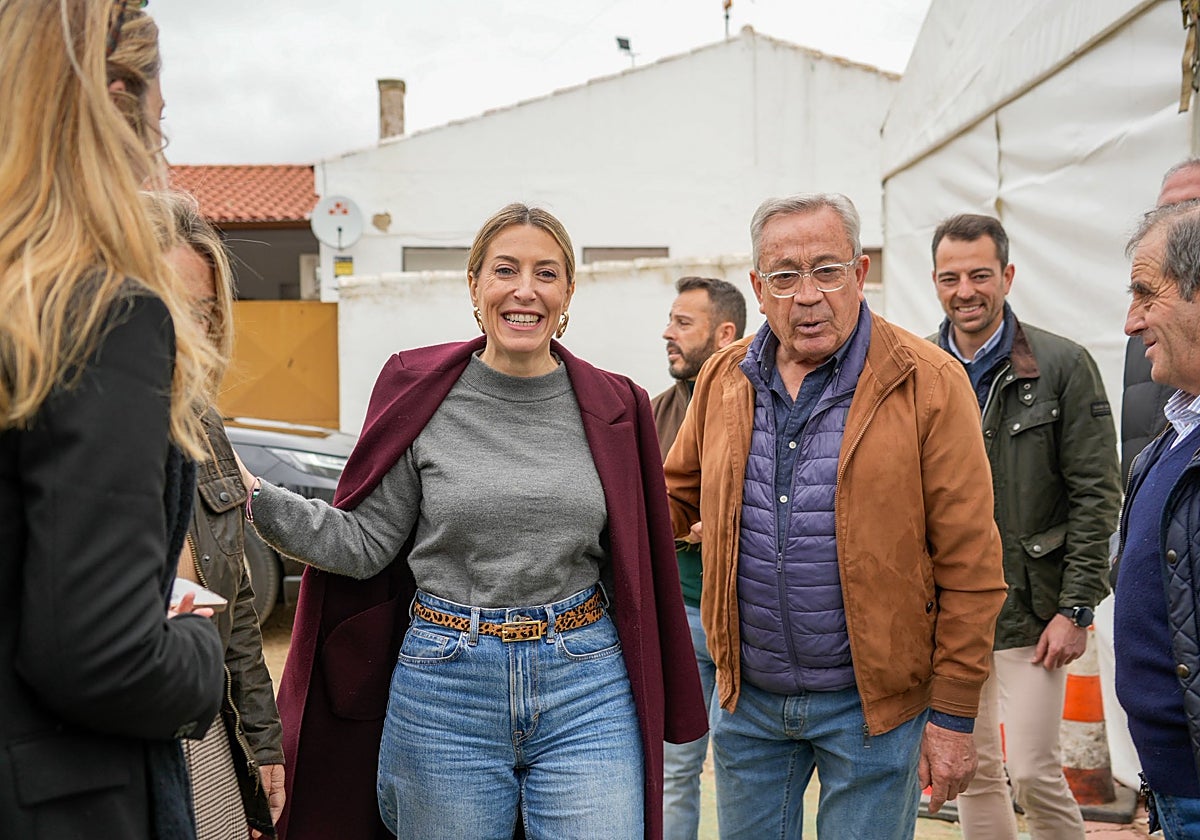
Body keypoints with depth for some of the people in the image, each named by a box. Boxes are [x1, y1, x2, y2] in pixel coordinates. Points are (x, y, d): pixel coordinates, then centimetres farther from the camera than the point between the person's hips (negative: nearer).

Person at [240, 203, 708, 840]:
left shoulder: (611, 408, 2)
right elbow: (366, 542, -1)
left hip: (586, 690, 1)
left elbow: (633, 562, 9)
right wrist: (254, 498, -14)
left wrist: (660, 705, 12)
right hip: (446, 690, 0)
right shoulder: (421, 394, -2)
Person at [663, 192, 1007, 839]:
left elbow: (969, 566, -10)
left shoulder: (928, 384, -11)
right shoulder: (723, 379, 3)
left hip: (872, 704, -4)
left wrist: (952, 717, -9)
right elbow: (675, 498, 16)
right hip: (746, 697, 4)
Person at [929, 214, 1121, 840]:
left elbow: (1096, 494, -6)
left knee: (1033, 772, -2)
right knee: (973, 771, 12)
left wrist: (1076, 608, -11)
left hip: (1030, 612, -3)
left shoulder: (1063, 365, -5)